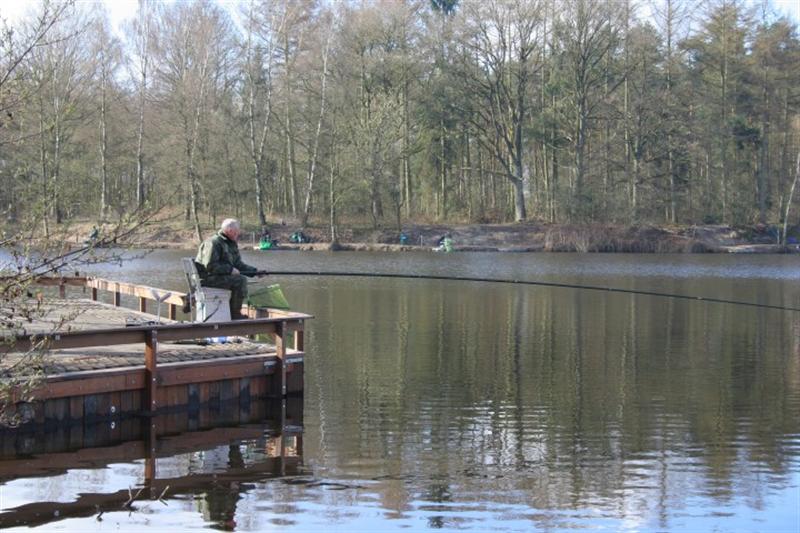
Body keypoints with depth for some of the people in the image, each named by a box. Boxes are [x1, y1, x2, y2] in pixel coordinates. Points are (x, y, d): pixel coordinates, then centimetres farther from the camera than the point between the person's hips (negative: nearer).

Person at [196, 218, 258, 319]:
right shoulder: (213, 243, -16)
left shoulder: (232, 244, 14)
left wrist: (254, 271, 4)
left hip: (222, 276, 10)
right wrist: (230, 269, -22)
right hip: (208, 278, -10)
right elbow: (210, 266, -23)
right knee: (240, 280, -20)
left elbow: (238, 263, 17)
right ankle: (235, 314, -15)